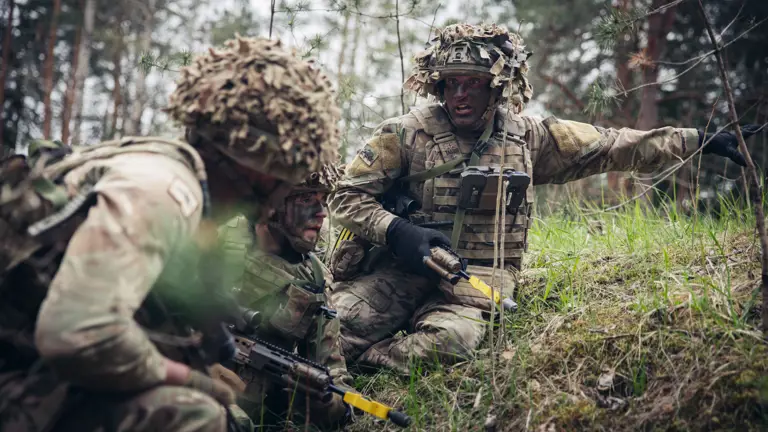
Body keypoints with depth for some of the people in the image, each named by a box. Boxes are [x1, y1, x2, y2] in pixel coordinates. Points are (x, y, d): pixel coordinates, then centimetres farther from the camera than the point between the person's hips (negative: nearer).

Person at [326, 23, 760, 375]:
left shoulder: (528, 136, 9)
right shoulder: (407, 133, -2)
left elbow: (614, 146, 13)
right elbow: (348, 195, -1)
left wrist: (701, 140, 13)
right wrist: (396, 231, -20)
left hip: (475, 282, 2)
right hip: (404, 269, -1)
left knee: (455, 337, -33)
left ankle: (360, 363, -17)